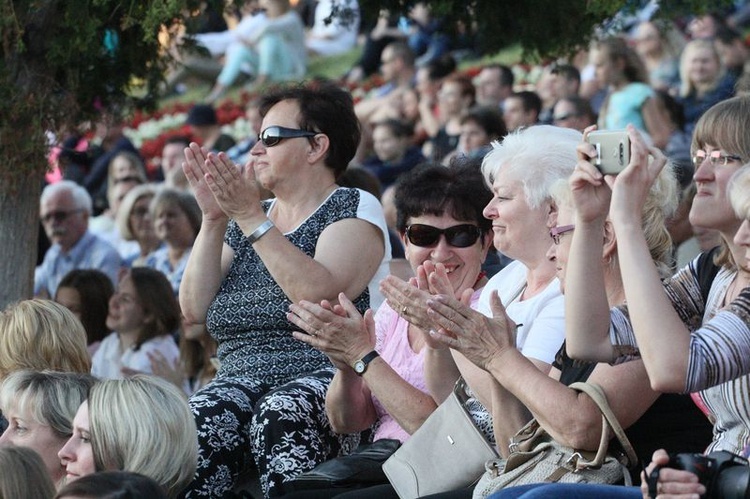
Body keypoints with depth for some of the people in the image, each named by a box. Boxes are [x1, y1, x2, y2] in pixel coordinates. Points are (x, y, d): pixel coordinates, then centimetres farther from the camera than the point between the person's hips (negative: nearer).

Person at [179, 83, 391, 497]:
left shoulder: (355, 209, 5)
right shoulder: (246, 222, 22)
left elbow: (318, 296, -15)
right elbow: (194, 310, 9)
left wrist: (252, 218, -14)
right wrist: (213, 219, 0)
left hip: (323, 377, -4)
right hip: (241, 385, 5)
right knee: (196, 421, -31)